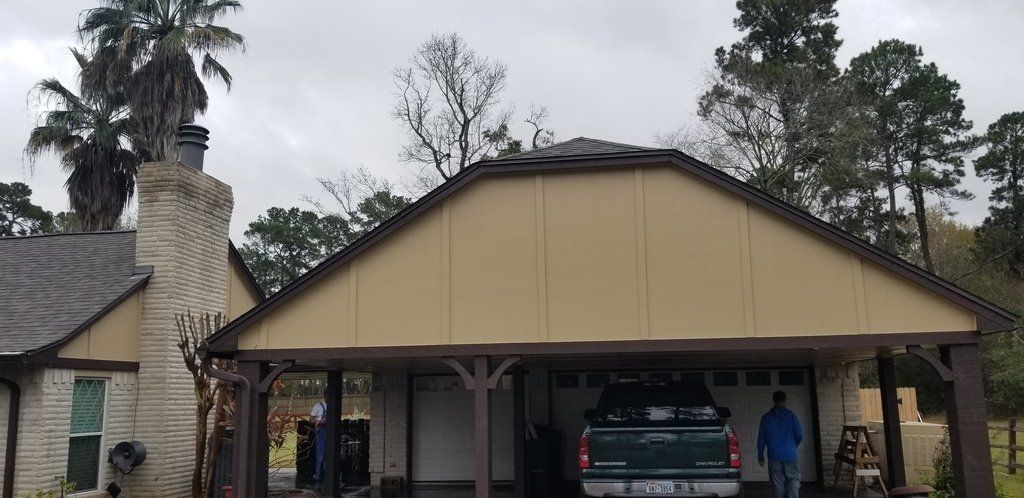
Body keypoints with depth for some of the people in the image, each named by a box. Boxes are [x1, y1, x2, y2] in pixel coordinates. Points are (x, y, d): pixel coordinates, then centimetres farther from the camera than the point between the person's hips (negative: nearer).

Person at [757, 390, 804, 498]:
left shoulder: (766, 417, 2)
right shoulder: (791, 416, -2)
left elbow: (761, 438, 2)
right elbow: (800, 435, -1)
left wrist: (760, 456, 9)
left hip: (774, 457, 1)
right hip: (790, 456, -1)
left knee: (777, 484, 7)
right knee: (793, 481, 3)